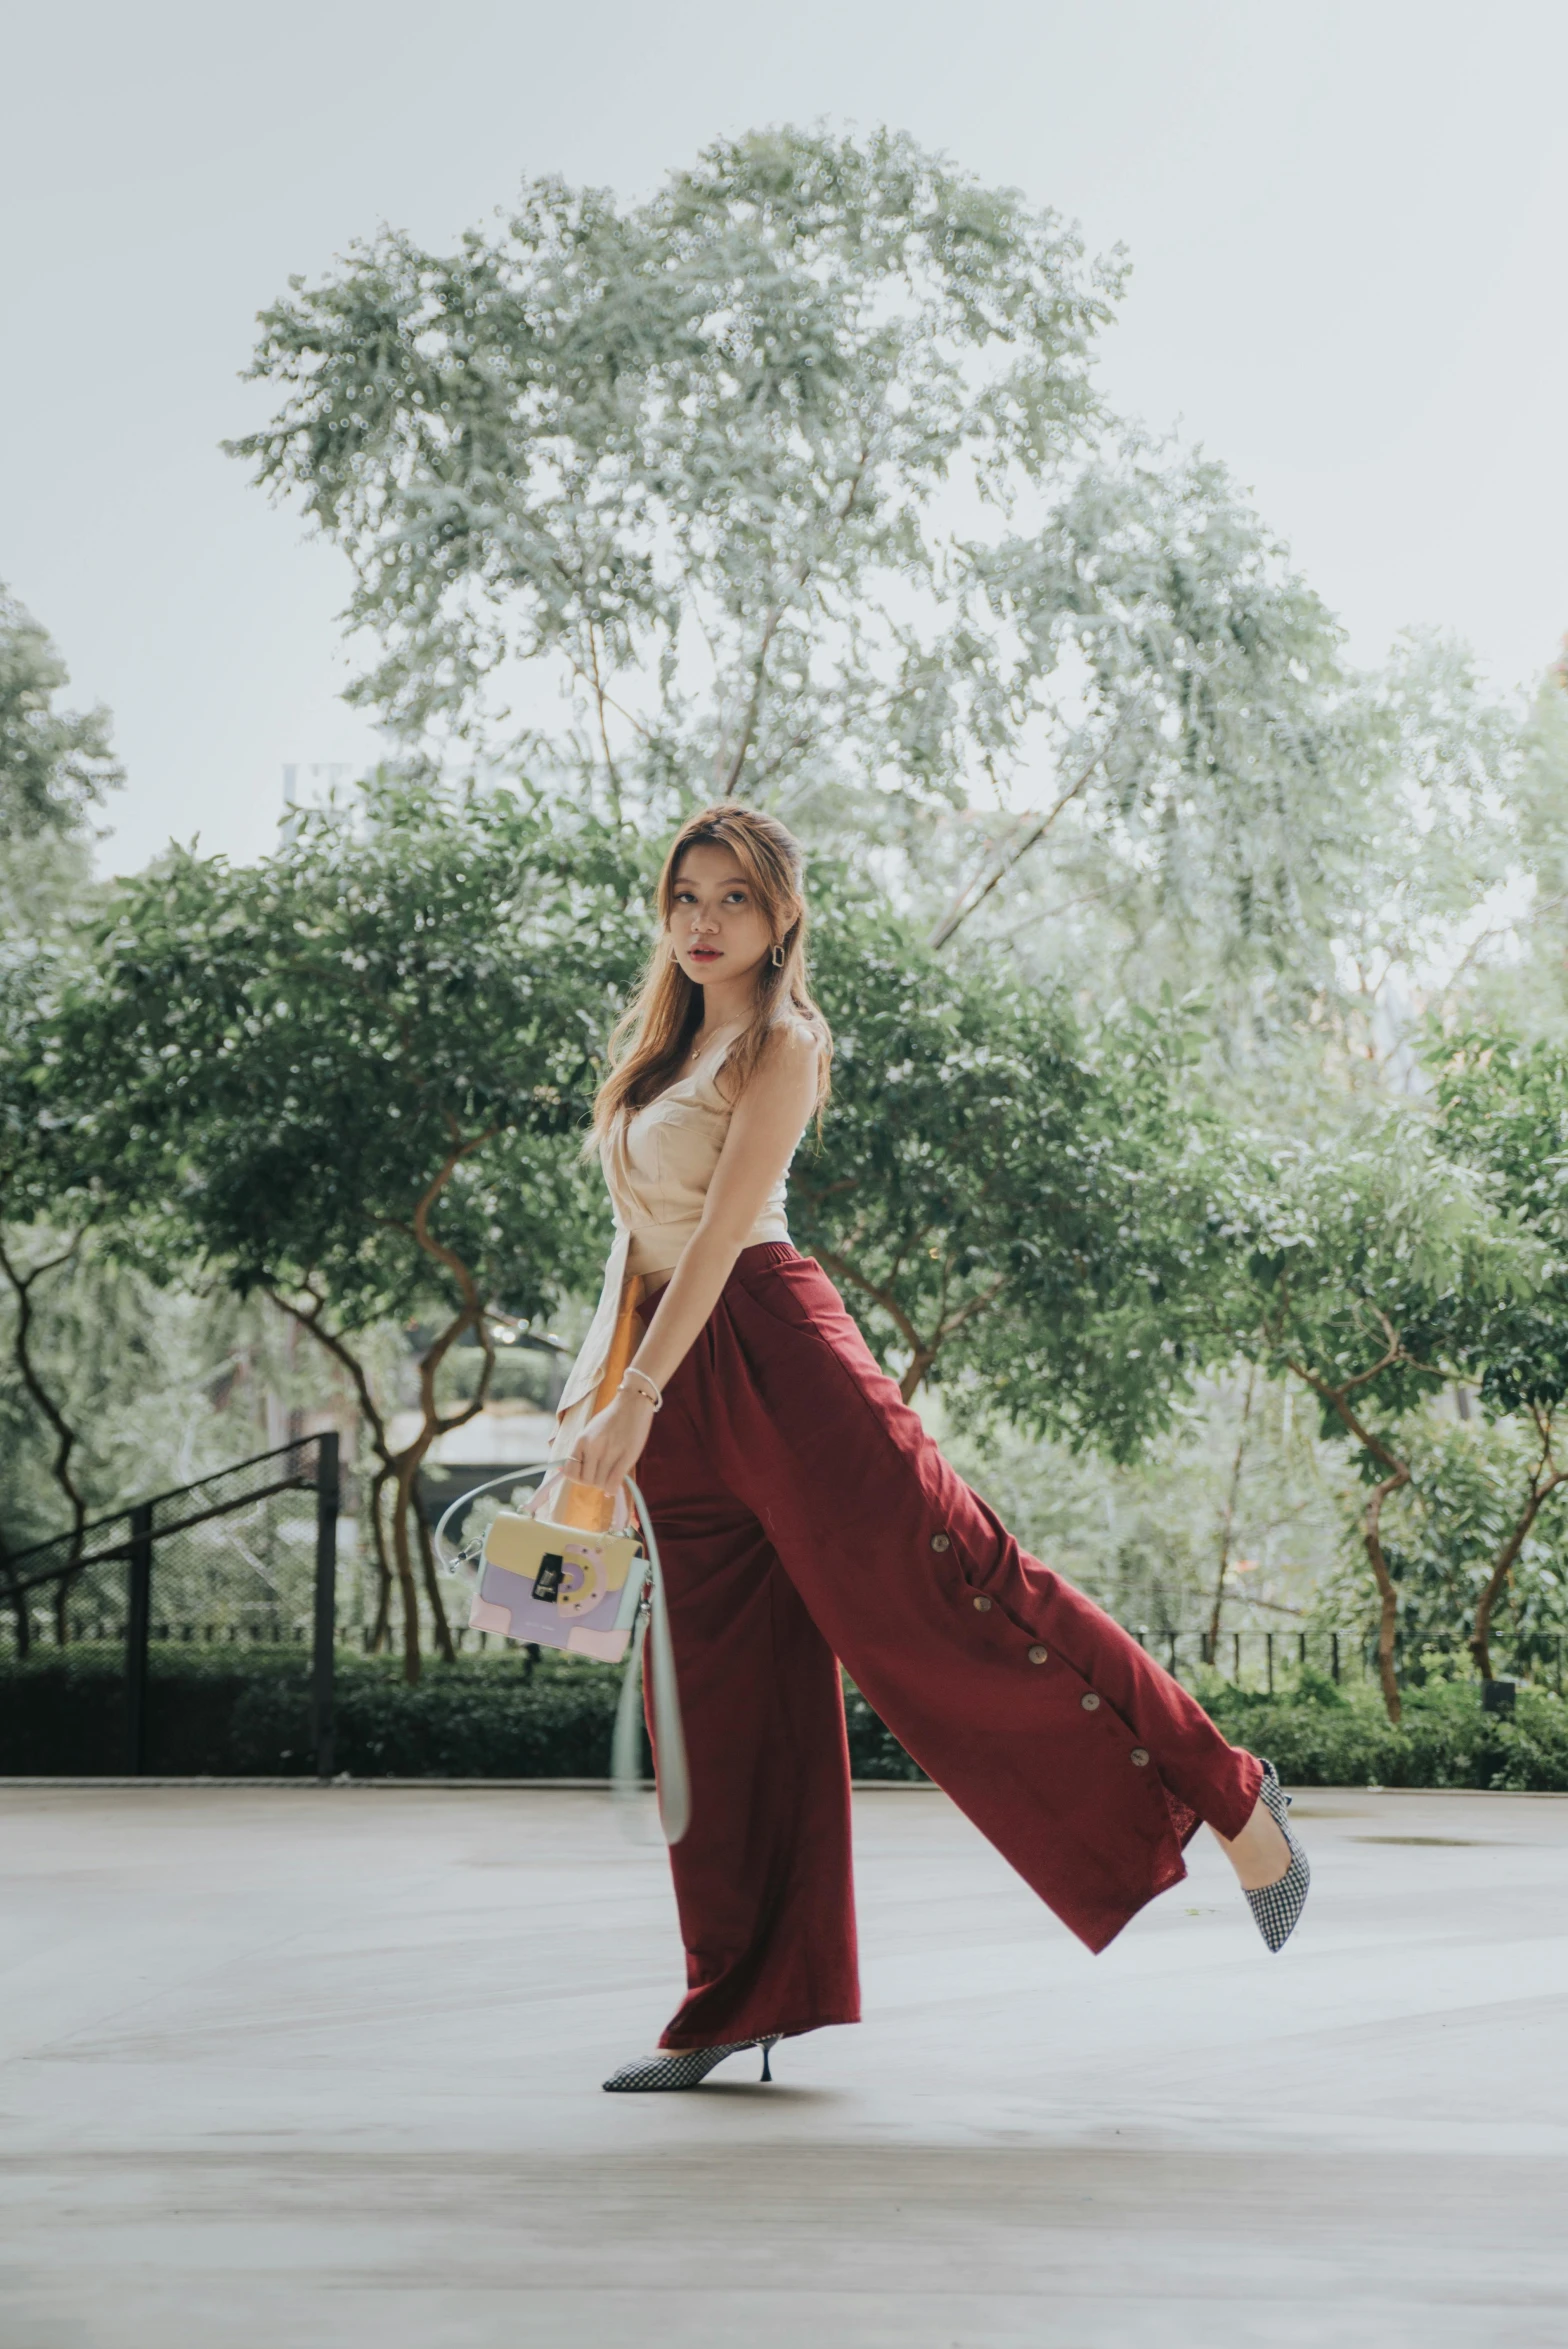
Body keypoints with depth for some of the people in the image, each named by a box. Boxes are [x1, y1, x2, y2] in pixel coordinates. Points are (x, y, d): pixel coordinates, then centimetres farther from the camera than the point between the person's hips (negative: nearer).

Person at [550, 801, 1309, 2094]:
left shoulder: (781, 1043, -4)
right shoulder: (662, 1043, 19)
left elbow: (721, 1229, -13)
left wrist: (638, 1398, -19)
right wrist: (594, 1392, 18)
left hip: (773, 1348, -7)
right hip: (682, 1389, 7)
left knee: (950, 1591, -11)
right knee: (718, 1695, 6)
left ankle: (1225, 1792, 1)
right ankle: (743, 1998, 12)